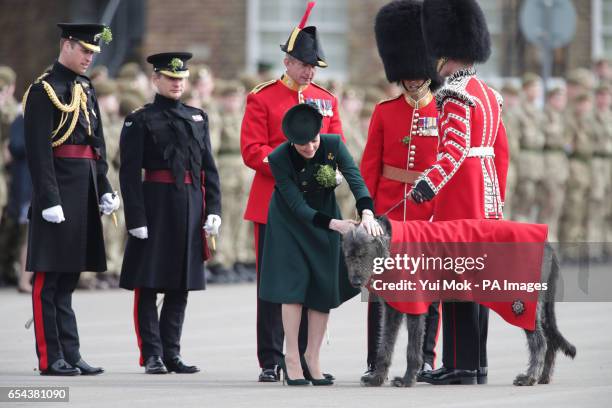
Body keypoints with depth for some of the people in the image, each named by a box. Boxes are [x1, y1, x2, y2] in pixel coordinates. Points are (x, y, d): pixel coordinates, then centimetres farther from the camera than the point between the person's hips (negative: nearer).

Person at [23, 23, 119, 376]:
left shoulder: (86, 88, 15)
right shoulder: (44, 90, -9)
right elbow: (38, 151, -14)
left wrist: (105, 189, 11)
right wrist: (49, 199, -19)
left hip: (84, 191, 8)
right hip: (59, 190, -8)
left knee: (68, 277, 11)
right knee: (50, 279, -3)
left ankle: (70, 356, 13)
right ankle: (51, 359, -1)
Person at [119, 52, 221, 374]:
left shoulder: (197, 118, 14)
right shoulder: (139, 121, -1)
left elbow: (209, 169, 13)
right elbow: (130, 174, -7)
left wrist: (213, 209, 3)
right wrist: (136, 218, -14)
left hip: (191, 210, 5)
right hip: (156, 208, -5)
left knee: (180, 286, 8)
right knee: (148, 285, -2)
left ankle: (171, 353, 15)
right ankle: (152, 356, 3)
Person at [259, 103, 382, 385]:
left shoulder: (333, 144, -20)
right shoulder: (279, 158, -26)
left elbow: (354, 179, -30)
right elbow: (298, 206, -25)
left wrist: (367, 213, -48)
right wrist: (334, 224, -36)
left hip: (326, 217, 3)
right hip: (290, 223, -3)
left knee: (325, 288, -1)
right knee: (294, 283, -11)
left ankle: (312, 359, 9)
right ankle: (292, 359, -3)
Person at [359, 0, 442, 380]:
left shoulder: (445, 113, 3)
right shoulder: (385, 112, 6)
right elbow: (370, 166, 6)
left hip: (431, 212, -1)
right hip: (388, 211, 1)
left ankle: (426, 360, 10)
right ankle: (375, 363, 5)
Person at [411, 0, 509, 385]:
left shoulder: (455, 96, -14)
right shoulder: (489, 94, 14)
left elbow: (455, 151, -24)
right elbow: (501, 151, 18)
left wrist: (428, 184, -32)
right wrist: (497, 198, 24)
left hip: (459, 200, -9)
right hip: (486, 200, 9)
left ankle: (461, 367, -8)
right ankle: (477, 364, 13)